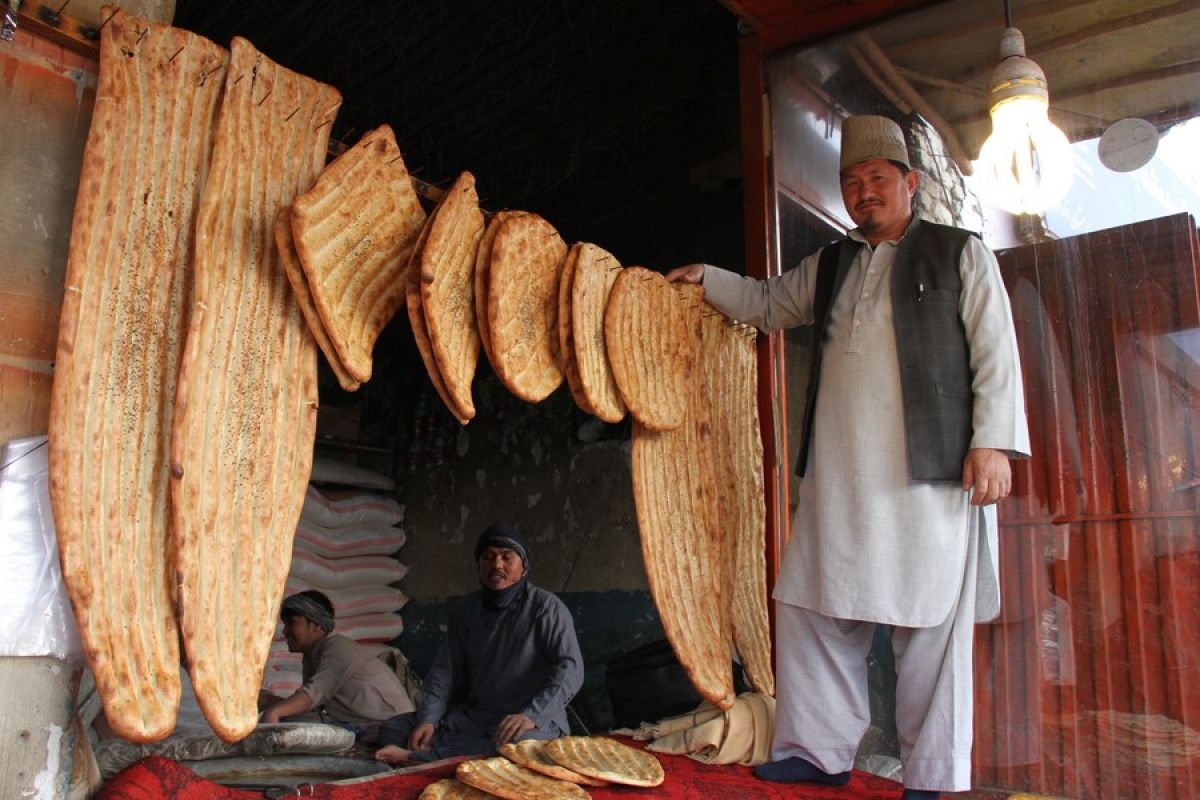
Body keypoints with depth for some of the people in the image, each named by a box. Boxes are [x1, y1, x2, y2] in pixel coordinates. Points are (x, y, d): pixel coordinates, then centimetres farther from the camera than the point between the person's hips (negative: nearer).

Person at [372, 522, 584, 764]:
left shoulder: (546, 607, -8)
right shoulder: (467, 610, 10)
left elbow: (570, 668, -18)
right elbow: (445, 671, 8)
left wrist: (532, 715, -31)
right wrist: (428, 719, -9)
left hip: (534, 721, -5)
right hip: (472, 715, 5)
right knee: (392, 730, -9)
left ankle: (417, 756, -28)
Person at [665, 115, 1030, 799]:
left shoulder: (960, 254, 8)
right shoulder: (829, 267, 21)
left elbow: (995, 353, 1)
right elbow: (767, 305, 36)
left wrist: (993, 441, -8)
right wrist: (707, 278, 25)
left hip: (931, 474, -5)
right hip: (838, 478, 5)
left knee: (931, 627, -2)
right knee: (813, 611, 5)